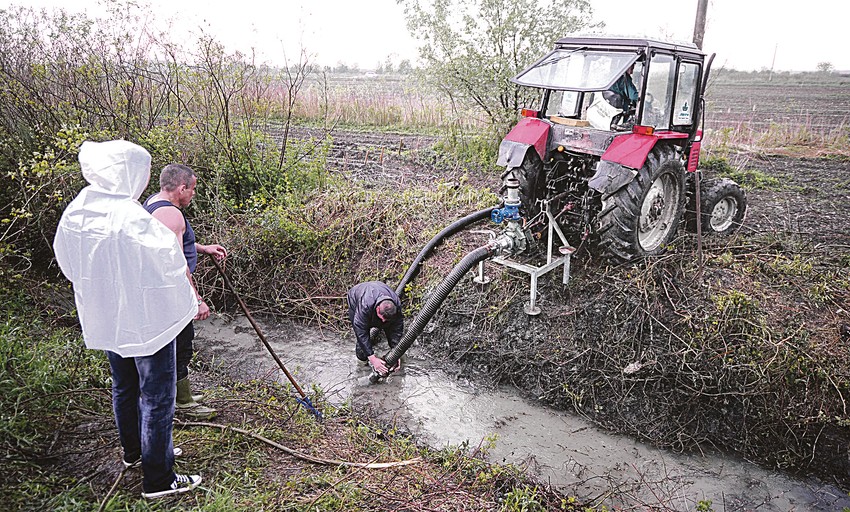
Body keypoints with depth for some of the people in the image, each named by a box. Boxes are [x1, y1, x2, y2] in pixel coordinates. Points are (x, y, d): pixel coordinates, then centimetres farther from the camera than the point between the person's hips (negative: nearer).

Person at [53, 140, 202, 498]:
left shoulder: (75, 213, -3)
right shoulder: (132, 219, -27)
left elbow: (68, 262, 10)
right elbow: (168, 264, -20)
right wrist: (188, 304, -3)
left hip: (104, 318, 8)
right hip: (147, 320, -8)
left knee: (124, 387, 25)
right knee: (157, 398, 4)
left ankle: (133, 451, 45)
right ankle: (158, 479, 15)